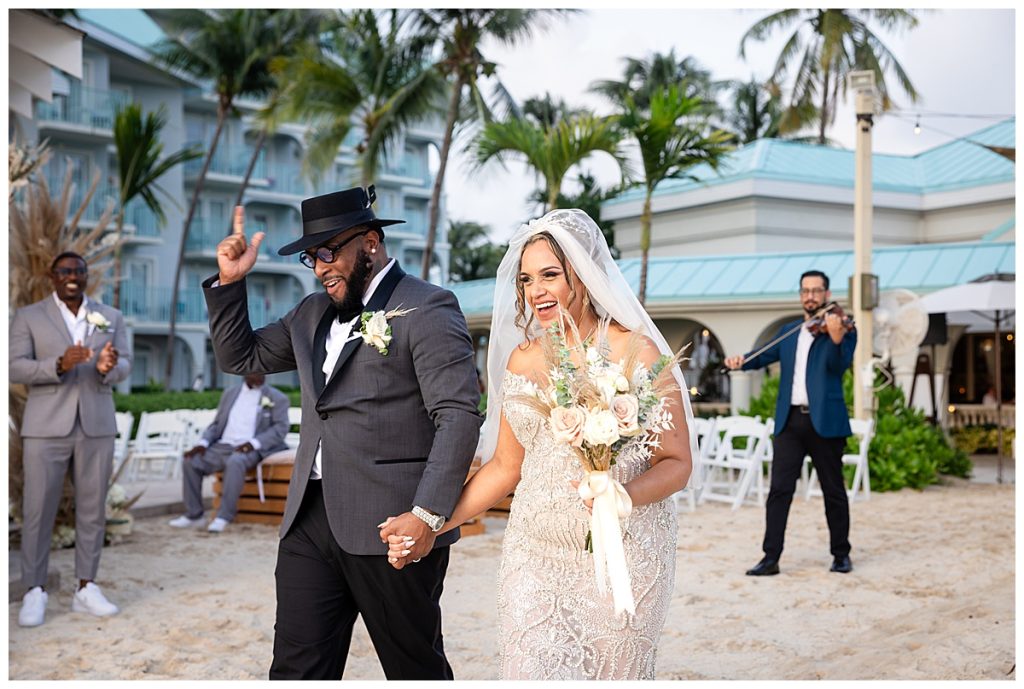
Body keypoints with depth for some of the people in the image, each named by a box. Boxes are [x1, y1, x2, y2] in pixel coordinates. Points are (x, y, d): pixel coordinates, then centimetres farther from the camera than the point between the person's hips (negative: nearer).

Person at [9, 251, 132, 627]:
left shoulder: (111, 317, 10)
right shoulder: (28, 317, 2)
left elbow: (125, 365, 5)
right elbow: (14, 367, -6)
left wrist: (110, 367, -19)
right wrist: (59, 365, -23)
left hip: (97, 426, 3)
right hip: (46, 427, -2)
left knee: (92, 510, 5)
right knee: (38, 510, -2)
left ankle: (86, 589, 13)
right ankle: (35, 592, 6)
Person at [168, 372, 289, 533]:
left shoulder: (278, 398, 4)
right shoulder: (230, 393, 19)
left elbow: (280, 428, -6)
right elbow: (216, 424, 19)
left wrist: (253, 443, -20)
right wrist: (203, 443, -1)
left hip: (249, 449, -5)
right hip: (223, 446, 5)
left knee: (235, 462, -37)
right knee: (190, 461, -16)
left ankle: (224, 516, -31)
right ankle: (194, 514, -6)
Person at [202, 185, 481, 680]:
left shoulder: (427, 309, -6)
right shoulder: (312, 313, 17)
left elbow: (459, 415, -15)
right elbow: (239, 357, 26)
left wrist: (428, 514, -23)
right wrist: (229, 282, 12)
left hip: (392, 527, -6)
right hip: (311, 522, 7)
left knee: (416, 668, 9)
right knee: (296, 670, 5)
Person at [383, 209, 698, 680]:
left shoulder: (634, 352, -7)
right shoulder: (521, 359, 8)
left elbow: (676, 461, -6)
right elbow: (506, 465, 13)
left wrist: (625, 495, -26)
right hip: (533, 557, 4)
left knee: (612, 674, 5)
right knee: (530, 673, 1)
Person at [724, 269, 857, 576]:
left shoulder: (843, 329, 1)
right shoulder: (788, 331, 17)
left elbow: (839, 366, -14)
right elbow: (765, 356, 14)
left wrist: (835, 337, -34)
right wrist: (741, 360, -7)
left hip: (824, 421, -3)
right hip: (789, 421, 3)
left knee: (834, 491, 7)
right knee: (779, 490, -2)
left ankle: (841, 554, 21)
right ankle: (771, 557, 0)